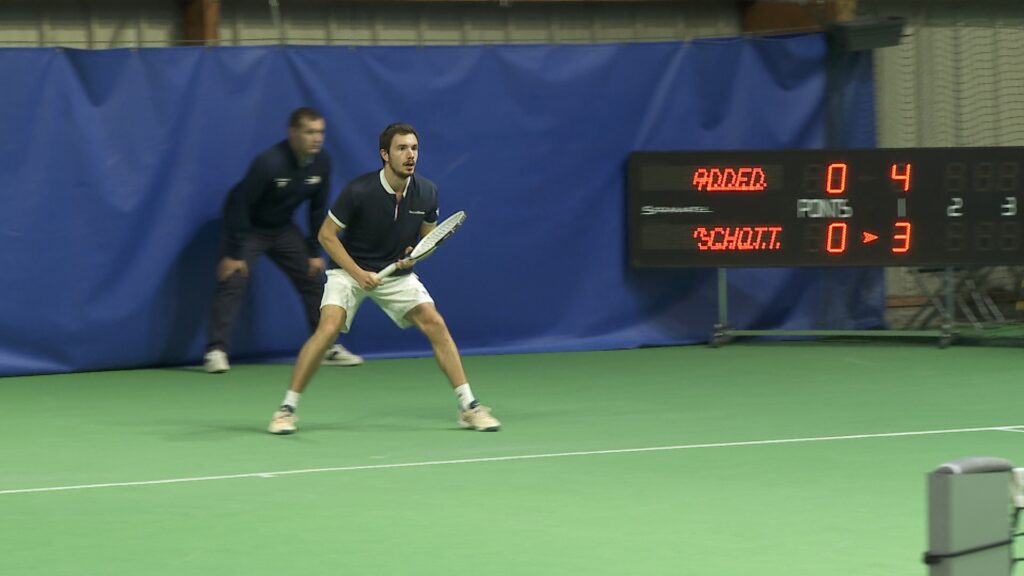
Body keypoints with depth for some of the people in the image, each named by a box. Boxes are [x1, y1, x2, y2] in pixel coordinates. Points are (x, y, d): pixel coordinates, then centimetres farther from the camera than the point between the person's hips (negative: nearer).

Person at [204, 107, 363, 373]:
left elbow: (317, 209, 1)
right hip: (248, 228, -6)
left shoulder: (322, 163, -12)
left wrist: (315, 252, 2)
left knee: (314, 281, 3)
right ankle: (216, 351, -16)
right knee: (232, 282, -18)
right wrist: (232, 254, -25)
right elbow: (239, 203, -25)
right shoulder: (269, 162, -30)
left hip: (283, 229, 6)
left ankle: (328, 348, 13)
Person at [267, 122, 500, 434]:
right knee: (329, 327, -24)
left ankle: (468, 407, -2)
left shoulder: (426, 192, -10)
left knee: (435, 324, -11)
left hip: (397, 273, 4)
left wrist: (414, 255, -14)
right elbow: (327, 235, -13)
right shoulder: (359, 191, -22)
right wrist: (358, 273, -20)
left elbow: (427, 236, 8)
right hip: (349, 270, -4)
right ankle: (287, 408, -13)